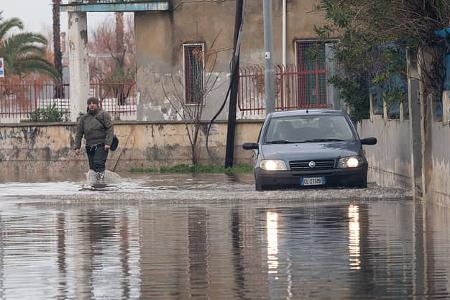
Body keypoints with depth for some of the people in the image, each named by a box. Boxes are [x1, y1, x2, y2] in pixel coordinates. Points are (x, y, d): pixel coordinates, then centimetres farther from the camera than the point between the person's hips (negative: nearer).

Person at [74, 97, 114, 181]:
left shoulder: (103, 115, 3)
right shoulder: (83, 118, 14)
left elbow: (110, 129, -4)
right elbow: (79, 133, 15)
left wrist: (108, 143, -14)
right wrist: (77, 147, 6)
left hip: (101, 145, -4)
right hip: (89, 146, 4)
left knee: (98, 163, -19)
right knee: (92, 166, 0)